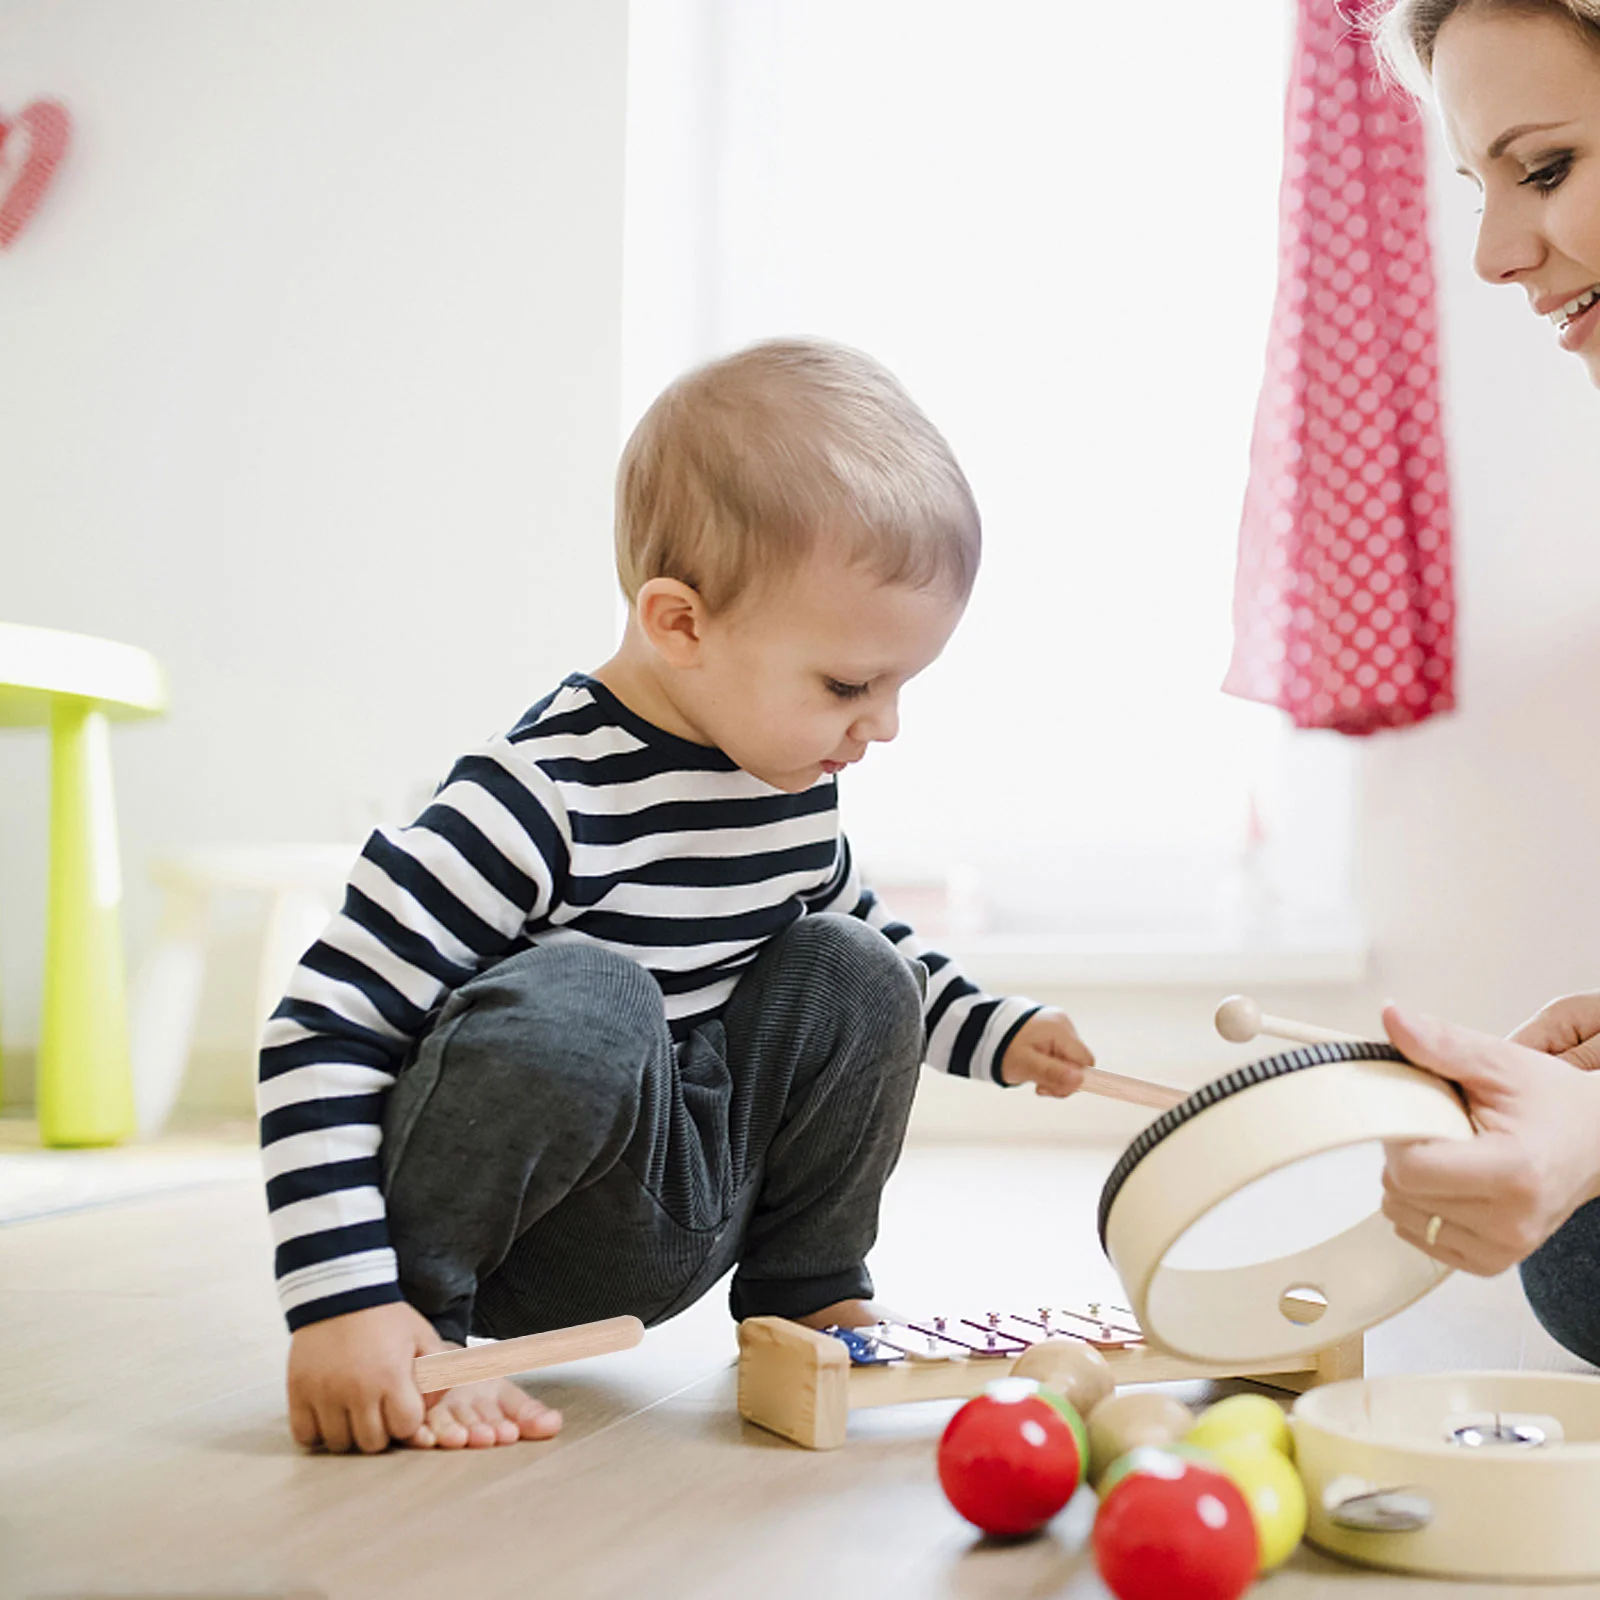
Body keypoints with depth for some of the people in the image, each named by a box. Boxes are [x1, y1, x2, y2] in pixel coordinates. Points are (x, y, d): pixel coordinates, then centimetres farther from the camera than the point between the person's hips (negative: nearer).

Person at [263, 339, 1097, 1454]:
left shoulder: (798, 783, 0)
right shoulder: (544, 803, -25)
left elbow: (868, 929, 24)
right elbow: (325, 1035, -24)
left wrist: (996, 1035, 10)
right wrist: (343, 1300, -30)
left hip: (668, 1229, 7)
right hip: (501, 1233, -7)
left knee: (854, 974, -7)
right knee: (582, 1002, -35)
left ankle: (803, 1297, 11)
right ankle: (426, 1328, -14)